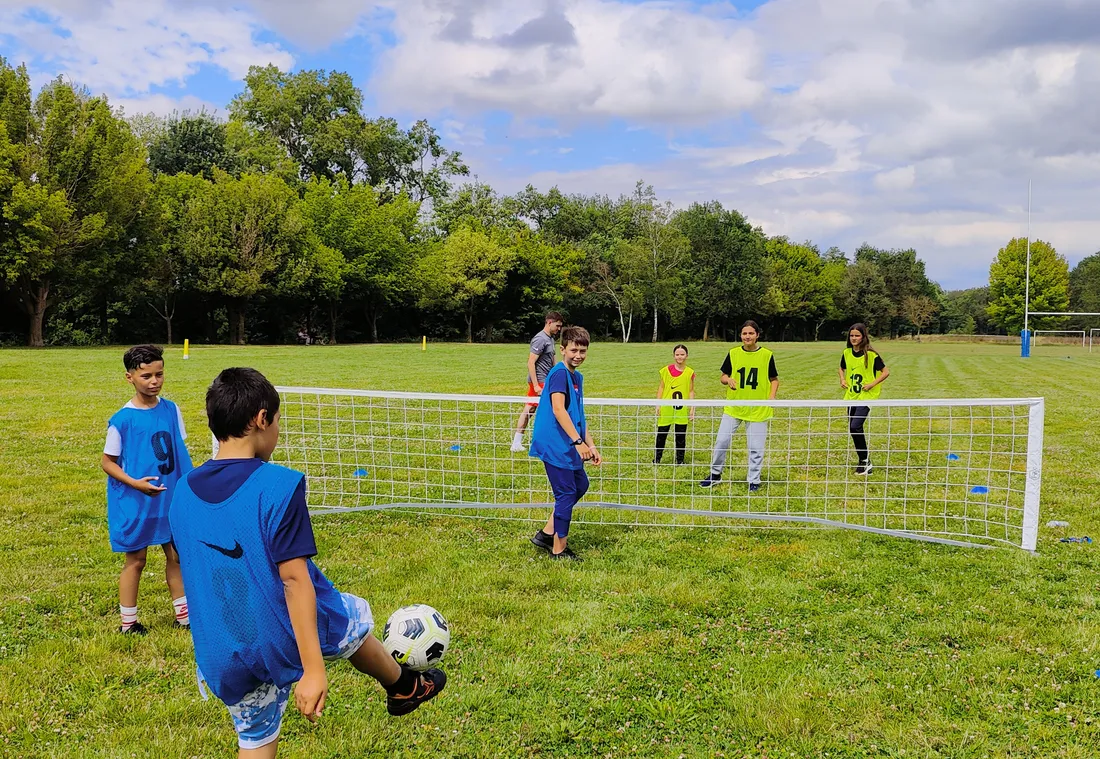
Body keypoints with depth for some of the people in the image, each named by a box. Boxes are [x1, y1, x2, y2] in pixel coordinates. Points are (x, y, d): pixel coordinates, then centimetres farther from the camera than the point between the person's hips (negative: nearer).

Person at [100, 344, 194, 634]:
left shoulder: (171, 410, -1)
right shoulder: (122, 420, -14)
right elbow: (107, 462, -8)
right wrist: (135, 483, -22)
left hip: (171, 499, 4)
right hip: (135, 503, -4)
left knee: (176, 555, 12)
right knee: (136, 559, 8)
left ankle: (183, 614, 25)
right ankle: (128, 623, 23)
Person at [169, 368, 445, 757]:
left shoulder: (183, 493, 0)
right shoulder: (279, 485, -20)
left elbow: (201, 575, 10)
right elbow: (294, 579, -23)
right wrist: (313, 668, -21)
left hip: (226, 657, 5)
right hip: (292, 635, -5)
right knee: (354, 619, 26)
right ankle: (403, 687, 51)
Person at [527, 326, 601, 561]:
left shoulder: (577, 377, 15)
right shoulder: (559, 373, -14)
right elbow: (558, 409, -26)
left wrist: (591, 446, 19)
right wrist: (578, 441, -31)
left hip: (568, 446, 10)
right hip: (555, 445, -10)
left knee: (580, 485, 18)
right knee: (567, 493, -3)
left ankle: (547, 533, 25)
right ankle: (559, 549, 10)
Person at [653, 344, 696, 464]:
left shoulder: (690, 372, 2)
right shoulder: (666, 370, 1)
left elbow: (691, 391, 5)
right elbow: (661, 388, 6)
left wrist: (692, 409, 0)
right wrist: (658, 405, 2)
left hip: (682, 409, 0)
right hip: (666, 408, 0)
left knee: (681, 435, 6)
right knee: (661, 434, 5)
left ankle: (680, 459, 18)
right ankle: (656, 458, 18)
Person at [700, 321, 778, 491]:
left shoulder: (767, 355, -3)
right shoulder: (733, 353, 1)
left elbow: (774, 379, 5)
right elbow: (723, 376, 8)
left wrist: (772, 396, -12)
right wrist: (728, 380, -15)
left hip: (758, 409, -1)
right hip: (733, 407, 2)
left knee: (756, 448, 3)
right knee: (721, 441, 2)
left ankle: (754, 480, 20)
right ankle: (715, 474, 21)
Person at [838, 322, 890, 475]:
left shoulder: (871, 355, -12)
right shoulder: (846, 353, 4)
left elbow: (886, 372, -6)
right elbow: (841, 369, 23)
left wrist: (872, 384, -16)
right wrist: (842, 379, 4)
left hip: (866, 396, -6)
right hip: (851, 396, 6)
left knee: (855, 426, -20)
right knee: (853, 428, 10)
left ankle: (865, 461, -6)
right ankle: (863, 462, 25)